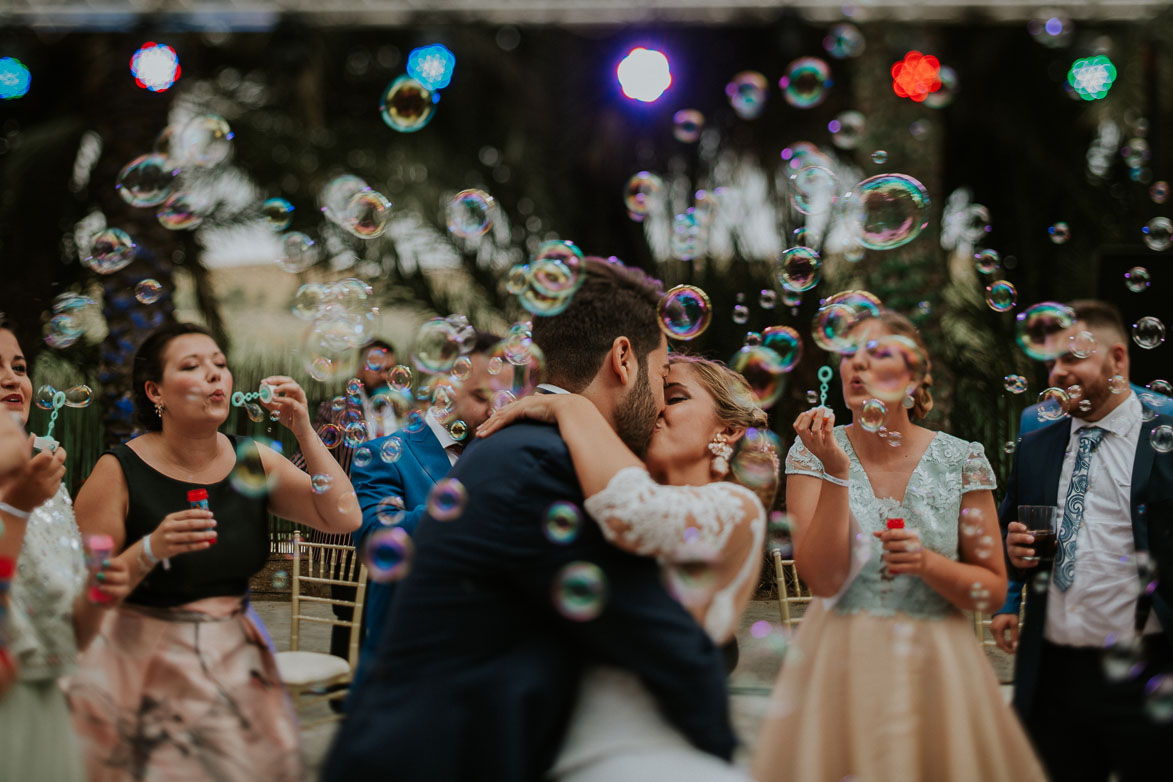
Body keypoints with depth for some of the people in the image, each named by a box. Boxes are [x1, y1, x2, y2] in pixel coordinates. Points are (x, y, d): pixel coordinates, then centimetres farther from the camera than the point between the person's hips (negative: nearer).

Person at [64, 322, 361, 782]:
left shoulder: (254, 462, 2)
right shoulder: (119, 473, -11)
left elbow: (344, 518, -6)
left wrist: (304, 432, -11)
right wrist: (150, 550, -26)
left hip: (238, 661, 4)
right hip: (145, 669, -4)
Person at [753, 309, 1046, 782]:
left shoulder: (962, 460, -3)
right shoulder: (813, 453, -4)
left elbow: (993, 589, 2)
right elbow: (822, 580, -14)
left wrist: (928, 564, -17)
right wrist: (836, 473, -21)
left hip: (934, 669, 1)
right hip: (842, 666, 0)